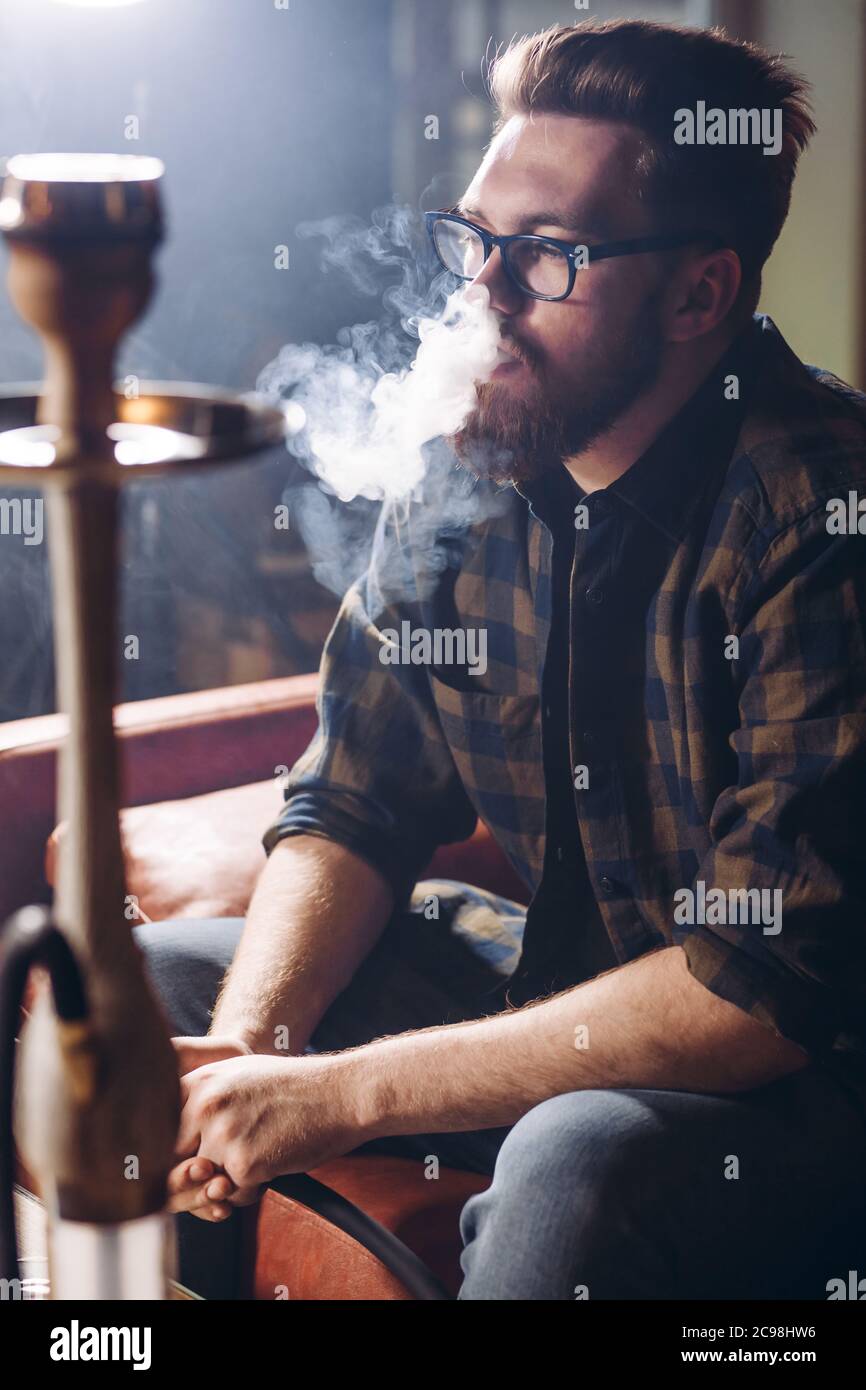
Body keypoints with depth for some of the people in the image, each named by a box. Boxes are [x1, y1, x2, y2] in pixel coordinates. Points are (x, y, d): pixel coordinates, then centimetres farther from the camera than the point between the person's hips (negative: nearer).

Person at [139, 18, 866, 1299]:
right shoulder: (467, 454, -4)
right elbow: (355, 810, 2)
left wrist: (341, 1094, -29)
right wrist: (246, 1050, -18)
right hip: (553, 976, 7)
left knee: (582, 1159, -37)